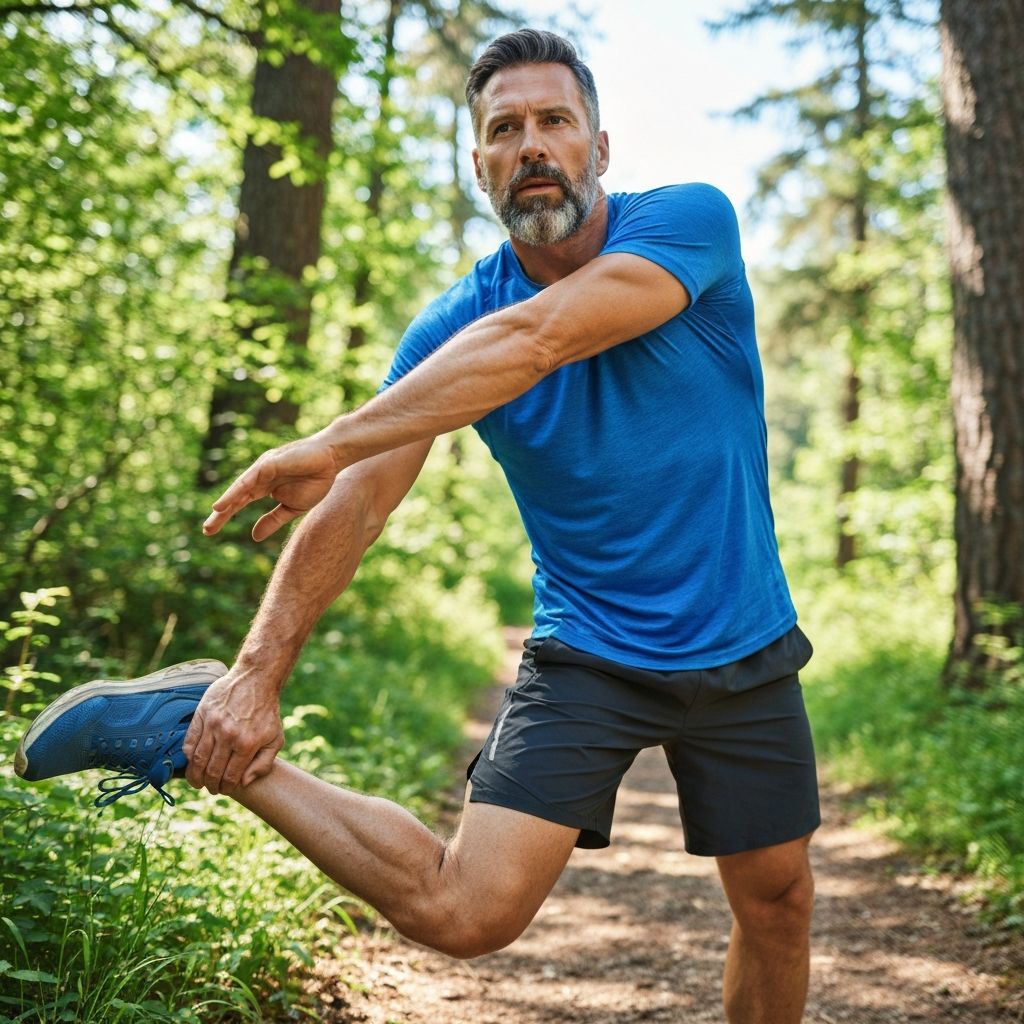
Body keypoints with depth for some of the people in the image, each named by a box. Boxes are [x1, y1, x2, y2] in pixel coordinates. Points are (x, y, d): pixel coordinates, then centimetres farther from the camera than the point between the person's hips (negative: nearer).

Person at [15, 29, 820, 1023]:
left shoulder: (692, 222, -14)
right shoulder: (452, 327, -8)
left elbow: (534, 338, -31)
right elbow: (353, 511, -10)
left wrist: (330, 444, -32)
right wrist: (258, 672, -19)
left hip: (743, 651, 2)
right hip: (585, 652, -1)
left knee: (778, 905, 12)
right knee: (463, 912, -15)